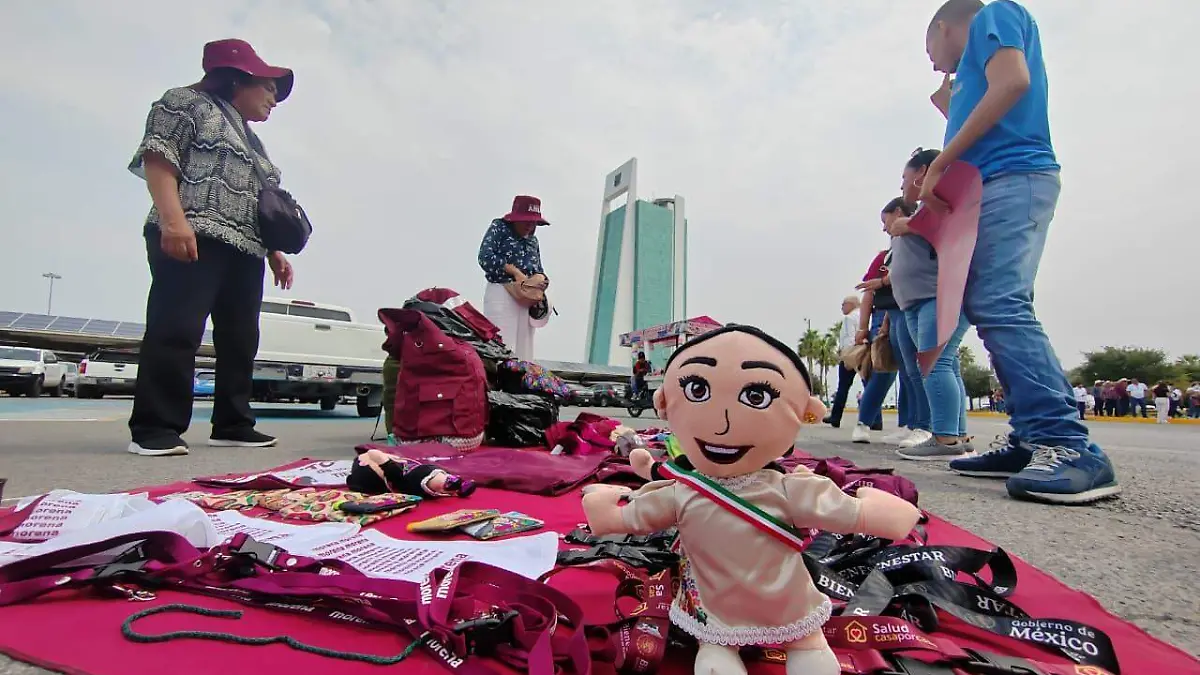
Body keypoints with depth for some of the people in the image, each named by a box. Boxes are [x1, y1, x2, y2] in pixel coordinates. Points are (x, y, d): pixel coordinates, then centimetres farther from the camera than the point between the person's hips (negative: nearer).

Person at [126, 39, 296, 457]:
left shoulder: (252, 141, 31)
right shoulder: (188, 102, 9)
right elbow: (157, 159, -5)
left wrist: (275, 252, 18)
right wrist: (172, 219, -20)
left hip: (245, 251, 8)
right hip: (193, 240, -8)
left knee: (240, 340, 3)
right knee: (175, 332, -14)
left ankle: (232, 425, 7)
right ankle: (154, 429, -10)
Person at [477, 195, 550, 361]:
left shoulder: (533, 239, 20)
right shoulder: (499, 227, 4)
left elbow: (538, 268, 22)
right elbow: (485, 256, -9)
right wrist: (515, 272, -14)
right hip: (501, 293, -6)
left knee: (524, 346, 3)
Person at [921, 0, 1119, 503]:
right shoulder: (974, 66, 34)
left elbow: (1012, 83, -9)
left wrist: (939, 163, -11)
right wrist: (947, 102, 40)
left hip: (1012, 179, -9)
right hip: (991, 190, 9)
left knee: (1000, 307, -23)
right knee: (990, 308, 0)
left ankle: (1071, 447, -25)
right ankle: (1032, 441, -1)